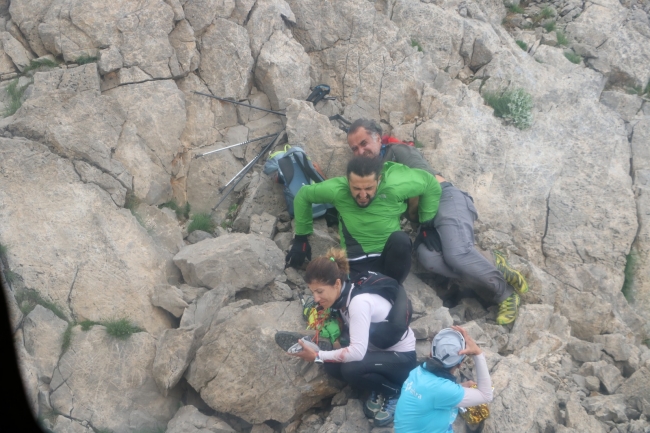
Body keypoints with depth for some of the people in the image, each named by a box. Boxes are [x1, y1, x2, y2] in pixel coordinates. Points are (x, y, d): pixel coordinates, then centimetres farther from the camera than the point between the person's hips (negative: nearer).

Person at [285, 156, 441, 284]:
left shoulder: (394, 187, -18)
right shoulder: (336, 190, -15)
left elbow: (430, 183, -2)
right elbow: (303, 196, 3)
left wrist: (427, 223, 3)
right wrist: (301, 239, 9)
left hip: (391, 259, 2)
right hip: (356, 264, -1)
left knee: (400, 239, -33)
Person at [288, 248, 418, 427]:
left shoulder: (359, 301, -30)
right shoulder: (344, 294, -5)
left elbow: (357, 352, -35)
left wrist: (317, 356, -29)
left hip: (402, 357, -8)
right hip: (378, 350, 8)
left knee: (351, 369, -31)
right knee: (332, 366, -13)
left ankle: (394, 391, -4)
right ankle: (378, 390, 7)